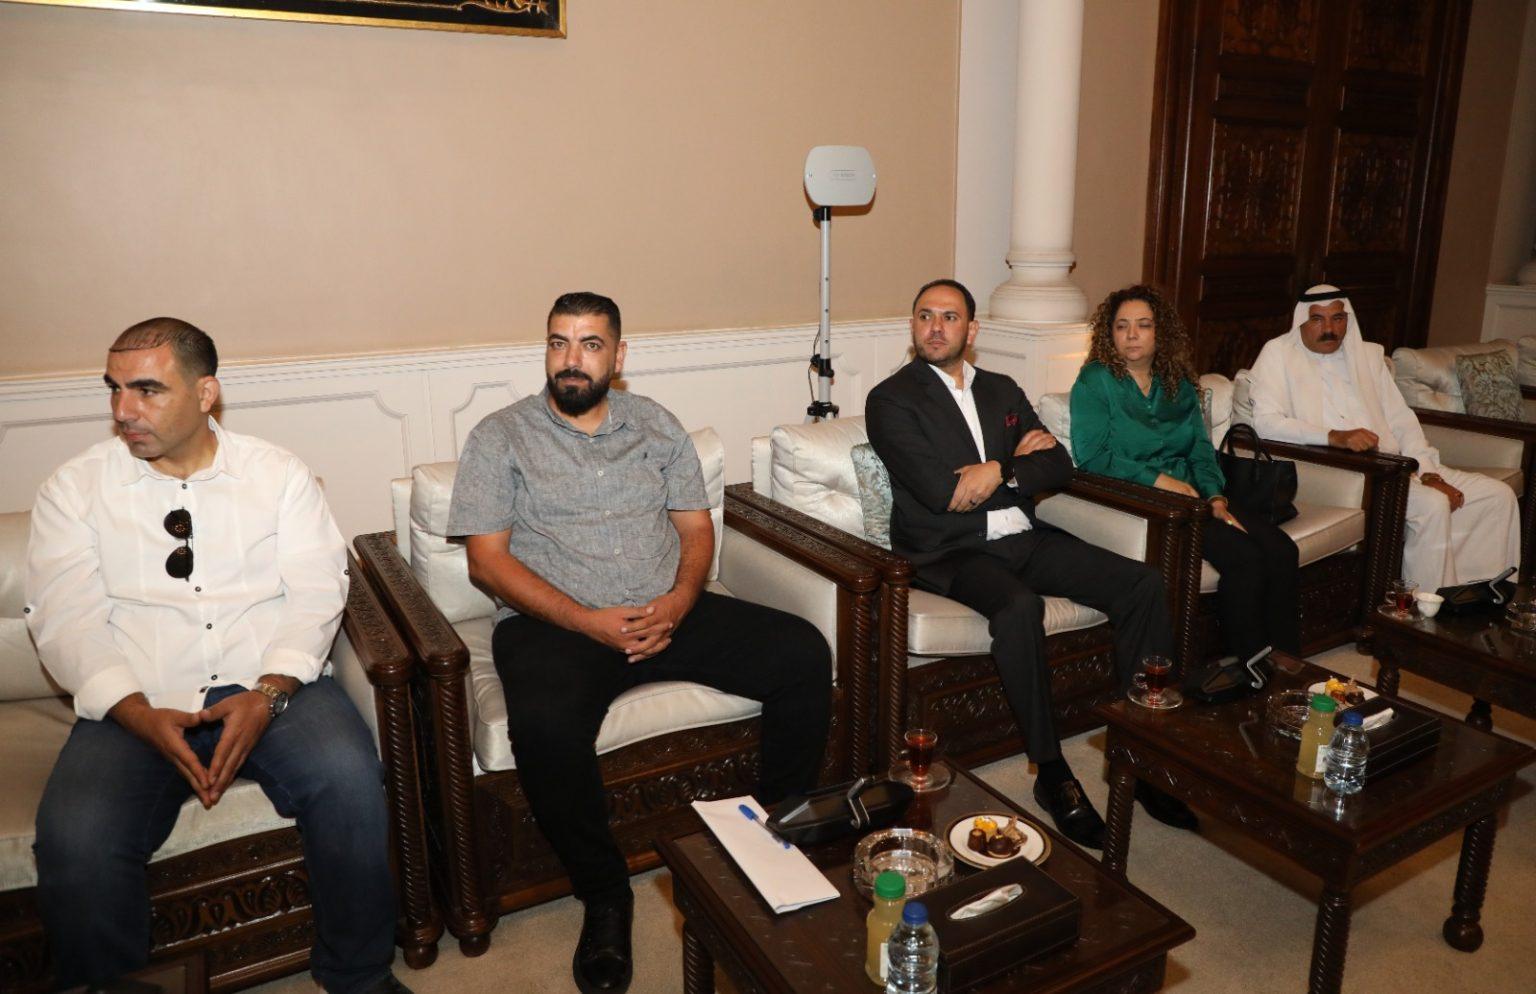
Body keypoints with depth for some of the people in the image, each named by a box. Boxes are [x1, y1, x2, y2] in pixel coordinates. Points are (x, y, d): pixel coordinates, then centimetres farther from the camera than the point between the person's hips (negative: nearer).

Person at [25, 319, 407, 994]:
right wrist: (143, 717, -15)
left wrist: (267, 695, -16)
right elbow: (66, 621, 1)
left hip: (270, 687, 0)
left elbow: (315, 594, 0)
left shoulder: (278, 474, 9)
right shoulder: (74, 489, 10)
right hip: (136, 708, 1)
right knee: (75, 837, -28)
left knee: (348, 778, -28)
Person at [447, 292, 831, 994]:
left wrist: (679, 601, -10)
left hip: (667, 612, 4)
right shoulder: (501, 437, 4)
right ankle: (604, 896, -9)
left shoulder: (656, 425, 14)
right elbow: (487, 560, -4)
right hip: (555, 621, -3)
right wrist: (589, 622, -16)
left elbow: (696, 528, 13)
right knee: (544, 725, -36)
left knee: (803, 653, -15)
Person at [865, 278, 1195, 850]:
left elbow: (1058, 466, 8)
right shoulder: (891, 400, -2)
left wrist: (998, 474, -10)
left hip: (1024, 538, 6)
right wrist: (1012, 459, -2)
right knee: (1019, 607, -36)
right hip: (949, 552, -6)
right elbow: (939, 491, -15)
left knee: (1143, 586, -9)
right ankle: (1050, 772, -18)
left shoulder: (1002, 391, 18)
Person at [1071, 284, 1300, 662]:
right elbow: (1091, 456, -12)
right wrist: (1158, 479, -16)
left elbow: (1202, 450, 14)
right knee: (1242, 556, -25)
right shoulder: (1095, 380, -1)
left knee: (1281, 549, -16)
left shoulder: (1179, 385, 18)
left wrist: (1216, 498, -4)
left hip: (1190, 497, 6)